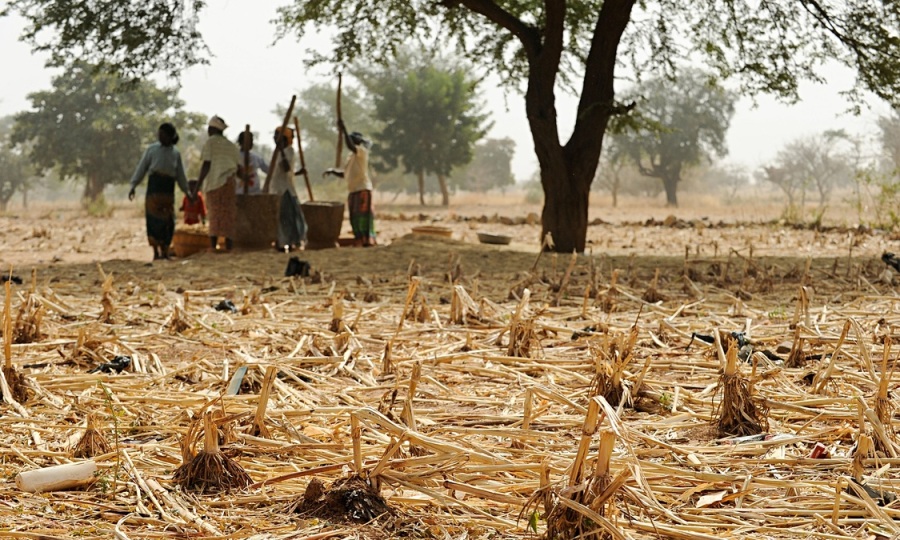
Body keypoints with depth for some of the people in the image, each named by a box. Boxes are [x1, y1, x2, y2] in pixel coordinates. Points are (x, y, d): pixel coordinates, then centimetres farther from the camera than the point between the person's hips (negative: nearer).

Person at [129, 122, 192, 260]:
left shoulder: (175, 153, 11)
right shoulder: (152, 149, 4)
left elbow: (180, 174, 17)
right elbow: (141, 168, 3)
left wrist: (187, 190, 15)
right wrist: (133, 185, -3)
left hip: (168, 189, 2)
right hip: (154, 186, -2)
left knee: (168, 220, 1)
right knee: (153, 219, -7)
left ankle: (164, 251, 11)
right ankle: (156, 252, -4)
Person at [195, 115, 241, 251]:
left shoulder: (211, 142, 0)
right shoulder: (231, 145, 14)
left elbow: (206, 165, -6)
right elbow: (239, 167, 9)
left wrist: (198, 185, -5)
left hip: (214, 184, -3)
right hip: (228, 183, 3)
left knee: (214, 217, 0)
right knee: (228, 217, 4)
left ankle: (213, 247, -6)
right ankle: (229, 248, -1)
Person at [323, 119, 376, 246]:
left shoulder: (362, 151, -7)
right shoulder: (352, 156, 20)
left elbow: (350, 145, -28)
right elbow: (344, 173, 24)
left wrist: (344, 130, -28)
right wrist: (332, 171, 8)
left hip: (363, 190, -9)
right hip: (353, 191, 9)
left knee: (363, 218, -12)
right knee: (355, 219, 9)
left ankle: (368, 242, -13)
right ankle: (360, 242, 13)